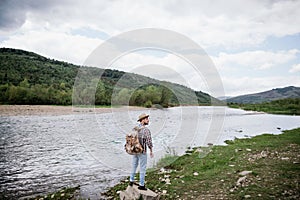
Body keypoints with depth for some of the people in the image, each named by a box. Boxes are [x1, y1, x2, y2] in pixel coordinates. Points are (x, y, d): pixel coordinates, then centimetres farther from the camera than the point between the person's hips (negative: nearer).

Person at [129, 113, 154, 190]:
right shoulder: (146, 130, -20)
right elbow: (149, 142, -21)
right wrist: (151, 151, -6)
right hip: (142, 152, -6)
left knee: (134, 166, 22)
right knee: (142, 168, 7)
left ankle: (131, 181, 33)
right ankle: (141, 185, 15)